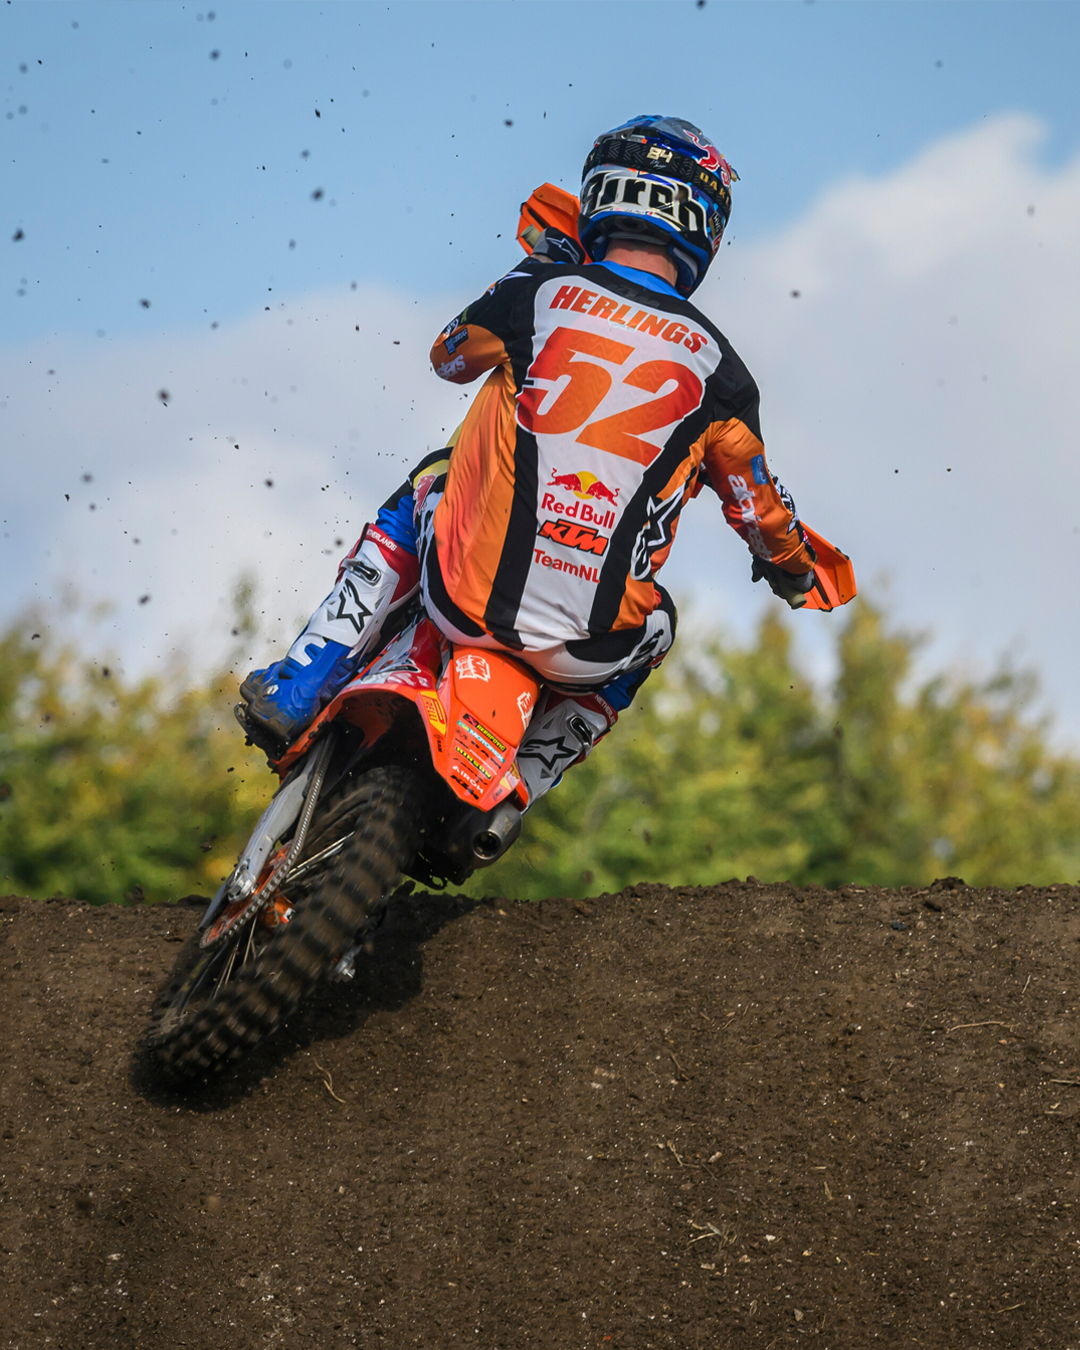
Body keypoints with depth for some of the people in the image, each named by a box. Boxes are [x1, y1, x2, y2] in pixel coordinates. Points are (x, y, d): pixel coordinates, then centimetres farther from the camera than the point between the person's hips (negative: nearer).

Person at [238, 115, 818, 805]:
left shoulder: (543, 294, -1)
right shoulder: (716, 366, 0)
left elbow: (451, 353, 22)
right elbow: (759, 508, 12)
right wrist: (793, 565, 35)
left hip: (468, 597, 0)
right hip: (579, 648, 0)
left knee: (428, 482, 33)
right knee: (654, 627, 36)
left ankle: (297, 690, 24)